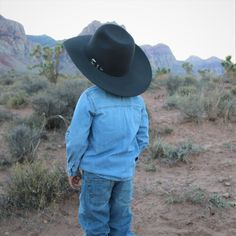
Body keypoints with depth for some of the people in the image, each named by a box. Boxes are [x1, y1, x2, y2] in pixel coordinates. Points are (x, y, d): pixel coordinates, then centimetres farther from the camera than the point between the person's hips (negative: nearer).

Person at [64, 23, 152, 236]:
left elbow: (76, 140, -12)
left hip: (97, 172, -4)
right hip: (126, 173, 5)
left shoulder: (90, 98, -17)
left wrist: (73, 170, 3)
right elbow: (142, 140, 4)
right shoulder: (137, 100, -2)